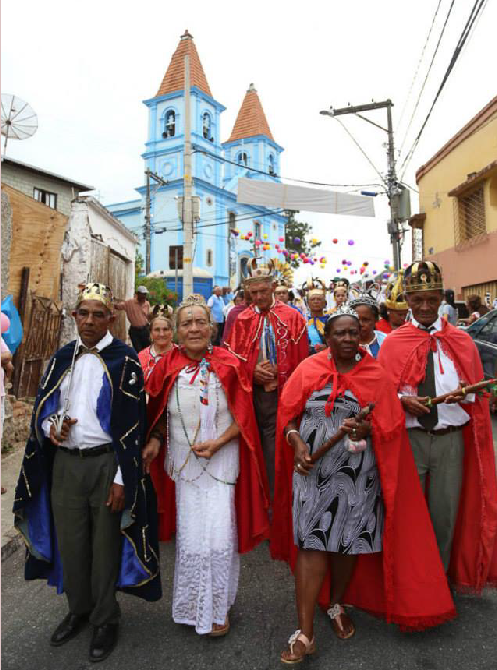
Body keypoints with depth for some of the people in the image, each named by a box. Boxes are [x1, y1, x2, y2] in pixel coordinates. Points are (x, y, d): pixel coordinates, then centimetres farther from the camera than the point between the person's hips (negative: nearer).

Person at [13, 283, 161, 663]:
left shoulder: (124, 361, -8)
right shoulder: (62, 359, 7)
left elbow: (132, 423, -11)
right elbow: (42, 406, 14)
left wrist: (122, 479, -14)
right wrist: (49, 427, -10)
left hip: (107, 464, -4)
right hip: (65, 464, 4)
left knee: (105, 546, 9)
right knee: (70, 543, 16)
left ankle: (106, 621, 32)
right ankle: (79, 610, 41)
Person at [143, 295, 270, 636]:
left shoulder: (228, 365, -7)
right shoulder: (168, 367, -3)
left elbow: (243, 416, -3)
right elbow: (157, 414, 8)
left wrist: (218, 442, -15)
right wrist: (155, 439, -8)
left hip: (222, 459, -1)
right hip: (183, 461, 2)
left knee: (219, 537, -1)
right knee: (190, 537, 10)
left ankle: (217, 608, 26)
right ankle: (193, 607, 36)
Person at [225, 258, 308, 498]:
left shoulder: (292, 317, 1)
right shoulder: (242, 320, 8)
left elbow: (302, 361, -1)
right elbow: (233, 356, 8)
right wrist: (252, 371, -8)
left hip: (281, 393, -3)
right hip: (251, 392, 3)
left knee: (275, 449, -3)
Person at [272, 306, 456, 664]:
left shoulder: (376, 374, 0)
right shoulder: (309, 369, 0)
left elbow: (390, 424, -1)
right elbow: (288, 415, 2)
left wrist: (366, 429, -21)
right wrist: (298, 444, -14)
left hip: (357, 475, 1)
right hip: (313, 470, -1)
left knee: (348, 541, 13)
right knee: (311, 543, -2)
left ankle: (337, 605, 40)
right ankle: (305, 633, 9)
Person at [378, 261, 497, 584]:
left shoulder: (462, 341, 6)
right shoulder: (393, 342, 2)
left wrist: (464, 393, -14)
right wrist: (403, 400, -16)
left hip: (450, 439, 1)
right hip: (409, 437, -1)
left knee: (446, 511, 9)